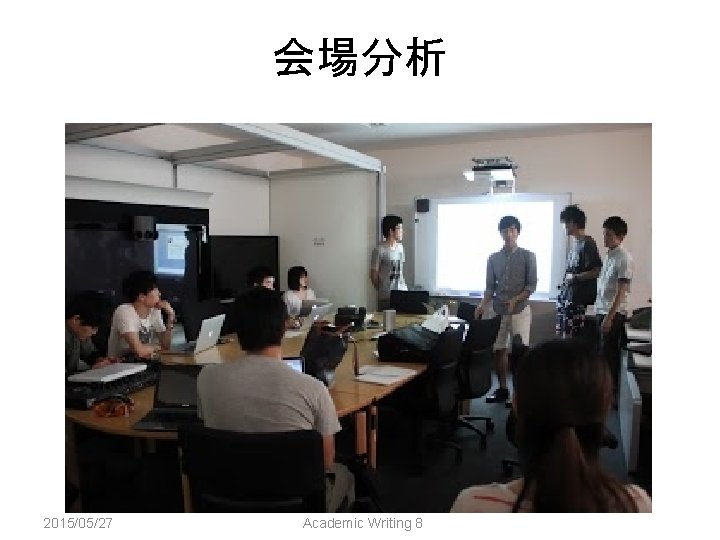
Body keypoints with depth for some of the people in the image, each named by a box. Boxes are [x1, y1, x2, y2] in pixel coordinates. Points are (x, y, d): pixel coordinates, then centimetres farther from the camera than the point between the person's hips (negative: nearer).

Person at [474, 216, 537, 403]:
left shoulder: (528, 256, -2)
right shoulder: (493, 258, 8)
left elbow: (532, 285, -4)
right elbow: (490, 287, 9)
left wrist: (515, 300, -18)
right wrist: (482, 305, -7)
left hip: (520, 310, -3)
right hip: (497, 310, 4)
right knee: (499, 350, 7)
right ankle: (502, 389, 18)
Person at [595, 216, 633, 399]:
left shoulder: (624, 258, -14)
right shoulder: (609, 255, 13)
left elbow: (621, 291, -17)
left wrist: (609, 317, -20)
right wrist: (600, 312, 15)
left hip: (613, 313, -8)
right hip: (602, 310, 8)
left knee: (609, 354, -2)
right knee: (604, 352, 13)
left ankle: (611, 393, 8)